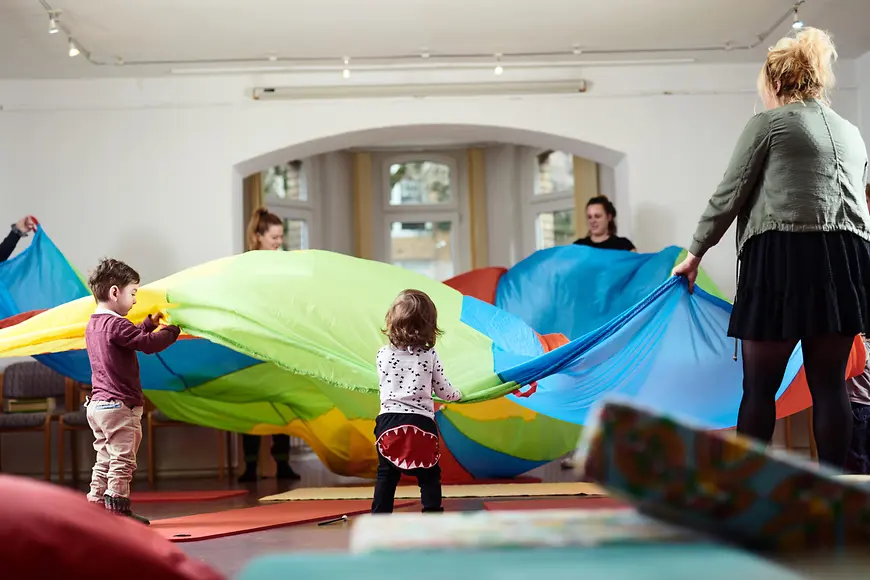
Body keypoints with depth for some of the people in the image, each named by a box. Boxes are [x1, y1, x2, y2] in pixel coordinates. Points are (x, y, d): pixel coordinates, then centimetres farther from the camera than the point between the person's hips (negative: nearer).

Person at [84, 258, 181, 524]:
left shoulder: (93, 324, 13)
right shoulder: (116, 324, -18)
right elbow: (149, 344, -25)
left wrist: (150, 323, 20)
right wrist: (173, 328, -10)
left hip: (97, 404, 10)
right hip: (119, 405, -10)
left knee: (104, 461, 15)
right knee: (122, 462, -3)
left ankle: (96, 505, 17)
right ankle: (118, 510, -1)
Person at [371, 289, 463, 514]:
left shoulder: (383, 355, 1)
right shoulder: (430, 355, -2)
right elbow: (443, 390, 7)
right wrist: (457, 395, 30)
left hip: (389, 421, 1)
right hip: (421, 423, -1)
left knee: (386, 476, 9)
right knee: (429, 476, 8)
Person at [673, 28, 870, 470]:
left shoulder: (768, 123, 5)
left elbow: (729, 196, 3)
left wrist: (695, 253, 12)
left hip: (783, 253, -5)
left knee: (759, 385, 0)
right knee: (829, 384, 7)